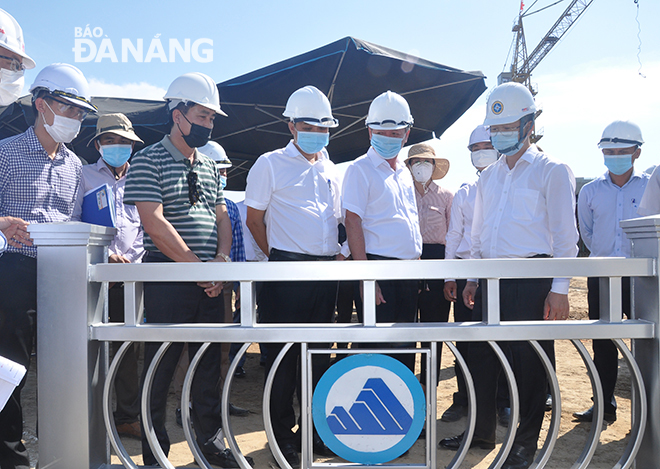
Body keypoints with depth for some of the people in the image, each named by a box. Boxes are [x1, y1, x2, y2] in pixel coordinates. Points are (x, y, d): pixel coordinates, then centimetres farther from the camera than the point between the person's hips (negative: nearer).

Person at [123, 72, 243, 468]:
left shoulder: (210, 165, 16)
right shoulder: (150, 160, -5)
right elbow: (155, 223, -14)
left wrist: (222, 258, -3)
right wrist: (197, 265, -14)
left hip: (210, 282, 6)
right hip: (168, 279, -6)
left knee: (209, 363, 12)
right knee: (161, 365, 3)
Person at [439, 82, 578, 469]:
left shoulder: (552, 171, -2)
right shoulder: (488, 176, 16)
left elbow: (565, 235, -6)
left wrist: (560, 288, -12)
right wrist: (473, 278, 15)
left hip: (531, 278, -6)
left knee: (528, 361, 1)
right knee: (482, 354, 9)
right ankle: (482, 431, 26)